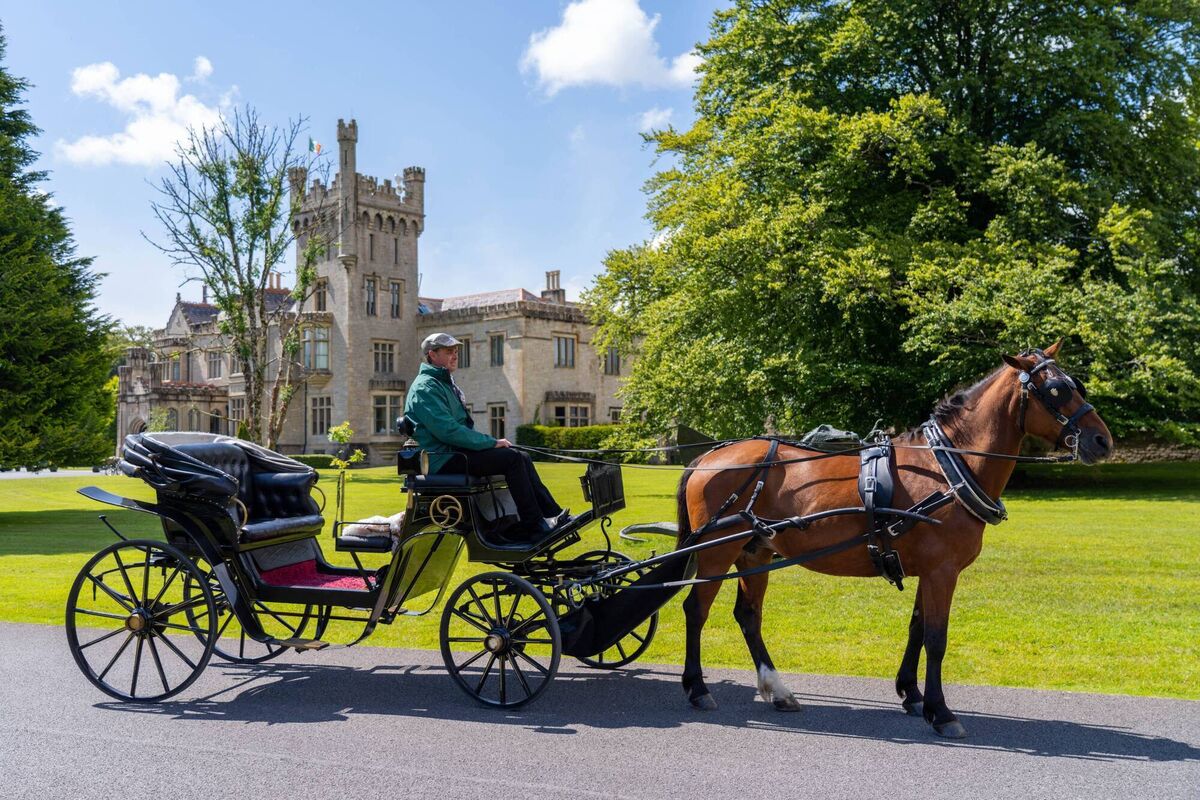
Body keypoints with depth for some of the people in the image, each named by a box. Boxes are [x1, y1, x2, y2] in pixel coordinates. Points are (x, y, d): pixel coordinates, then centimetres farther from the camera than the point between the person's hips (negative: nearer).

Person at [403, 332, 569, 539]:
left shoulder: (445, 383, 21)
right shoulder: (425, 387, -12)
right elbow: (447, 431, -22)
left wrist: (491, 442, 8)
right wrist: (492, 442, -18)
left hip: (456, 451, 10)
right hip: (444, 460, -10)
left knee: (521, 458, 0)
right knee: (513, 459, -20)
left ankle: (553, 515, 0)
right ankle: (534, 526, -16)